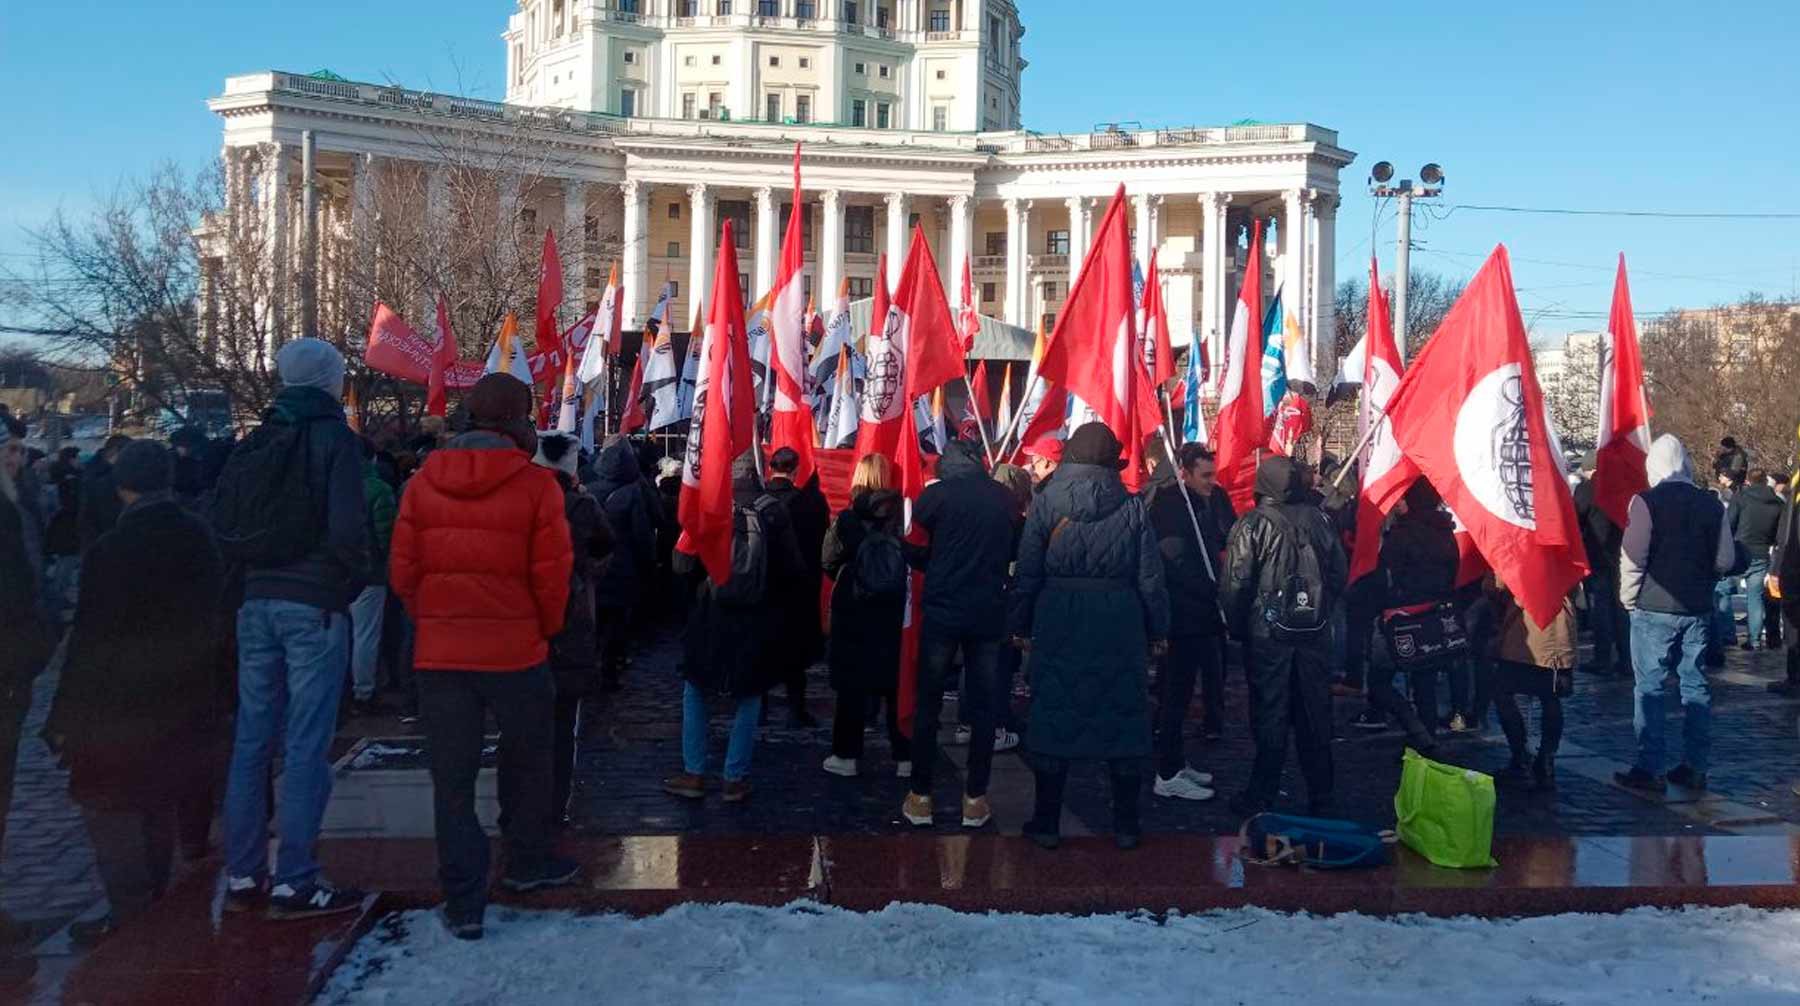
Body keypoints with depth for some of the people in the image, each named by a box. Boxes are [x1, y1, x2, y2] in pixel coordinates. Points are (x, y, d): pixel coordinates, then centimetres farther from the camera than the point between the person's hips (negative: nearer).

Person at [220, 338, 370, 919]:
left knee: (251, 739, 11)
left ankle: (242, 877, 17)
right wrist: (355, 580, 0)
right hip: (315, 606, -6)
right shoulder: (334, 438, -7)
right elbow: (347, 529, -16)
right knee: (306, 746, -3)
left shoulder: (255, 441, 11)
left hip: (256, 603, 6)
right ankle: (294, 884, 0)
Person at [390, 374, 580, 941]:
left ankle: (463, 903, 10)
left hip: (438, 653, 2)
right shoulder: (534, 485, -9)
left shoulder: (423, 483, 1)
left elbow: (403, 572, 1)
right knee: (528, 760, 20)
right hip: (515, 650, -2)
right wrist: (545, 631, 9)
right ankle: (526, 863, 34)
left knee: (452, 776, 8)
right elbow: (552, 574, -8)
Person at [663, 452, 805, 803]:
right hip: (756, 620, 0)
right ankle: (735, 779, 13)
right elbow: (793, 569, -5)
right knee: (749, 698, 12)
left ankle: (693, 774, 16)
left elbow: (684, 565, -5)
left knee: (695, 693, 16)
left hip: (710, 616, 0)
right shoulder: (774, 512, -9)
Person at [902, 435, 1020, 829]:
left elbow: (913, 551, 2)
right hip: (989, 615, 2)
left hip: (941, 612, -2)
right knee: (983, 708, 9)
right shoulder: (1003, 497, 3)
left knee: (928, 707, 7)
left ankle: (920, 797, 13)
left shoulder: (936, 494, -5)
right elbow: (1012, 552, 13)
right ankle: (975, 799, 13)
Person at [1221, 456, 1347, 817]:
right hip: (1314, 634, 4)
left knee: (1270, 716, 3)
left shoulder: (1252, 524, -11)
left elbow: (1235, 584, -13)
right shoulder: (1319, 520, 2)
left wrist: (1236, 626, 0)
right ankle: (1320, 798, 20)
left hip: (1268, 634, -4)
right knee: (1315, 715, 11)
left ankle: (1261, 797, 10)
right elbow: (1339, 572, 8)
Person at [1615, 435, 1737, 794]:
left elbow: (1633, 557, -14)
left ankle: (1648, 770, 1)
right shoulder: (1711, 504, 3)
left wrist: (1629, 598, -1)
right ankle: (1694, 768, 17)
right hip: (1698, 609, 5)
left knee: (1649, 688, 0)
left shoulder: (1647, 502, -11)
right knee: (1696, 686, 11)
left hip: (1654, 608, -4)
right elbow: (1725, 559, 5)